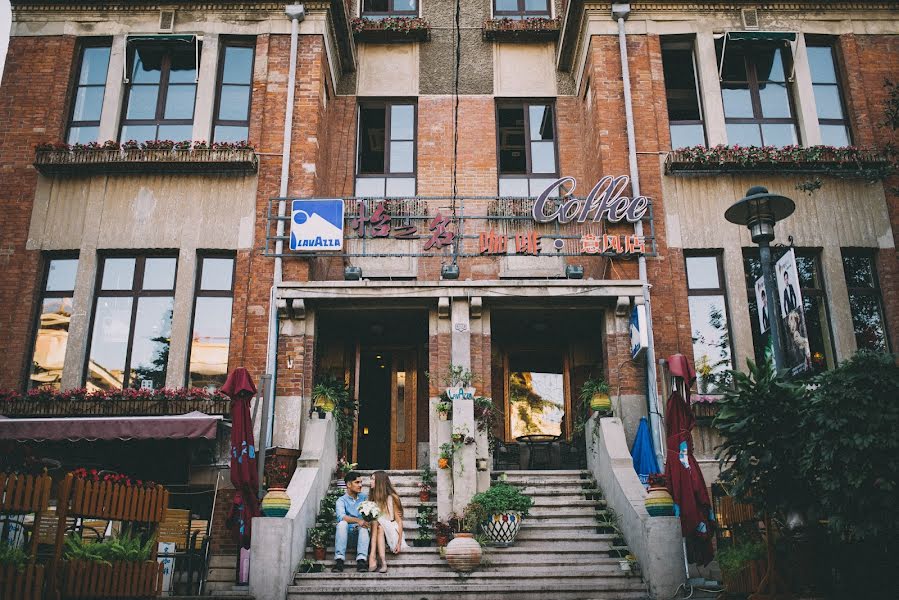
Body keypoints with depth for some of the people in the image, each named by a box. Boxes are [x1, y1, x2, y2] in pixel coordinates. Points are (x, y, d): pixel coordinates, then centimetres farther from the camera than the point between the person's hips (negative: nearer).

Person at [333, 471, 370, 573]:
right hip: (346, 533, -1)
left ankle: (361, 559, -44)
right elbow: (341, 516, -16)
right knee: (342, 524, -31)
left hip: (360, 533, 1)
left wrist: (366, 520, -19)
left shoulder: (364, 498, 15)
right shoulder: (341, 500, 4)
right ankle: (339, 559, -36)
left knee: (364, 526, -30)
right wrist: (358, 520, -32)